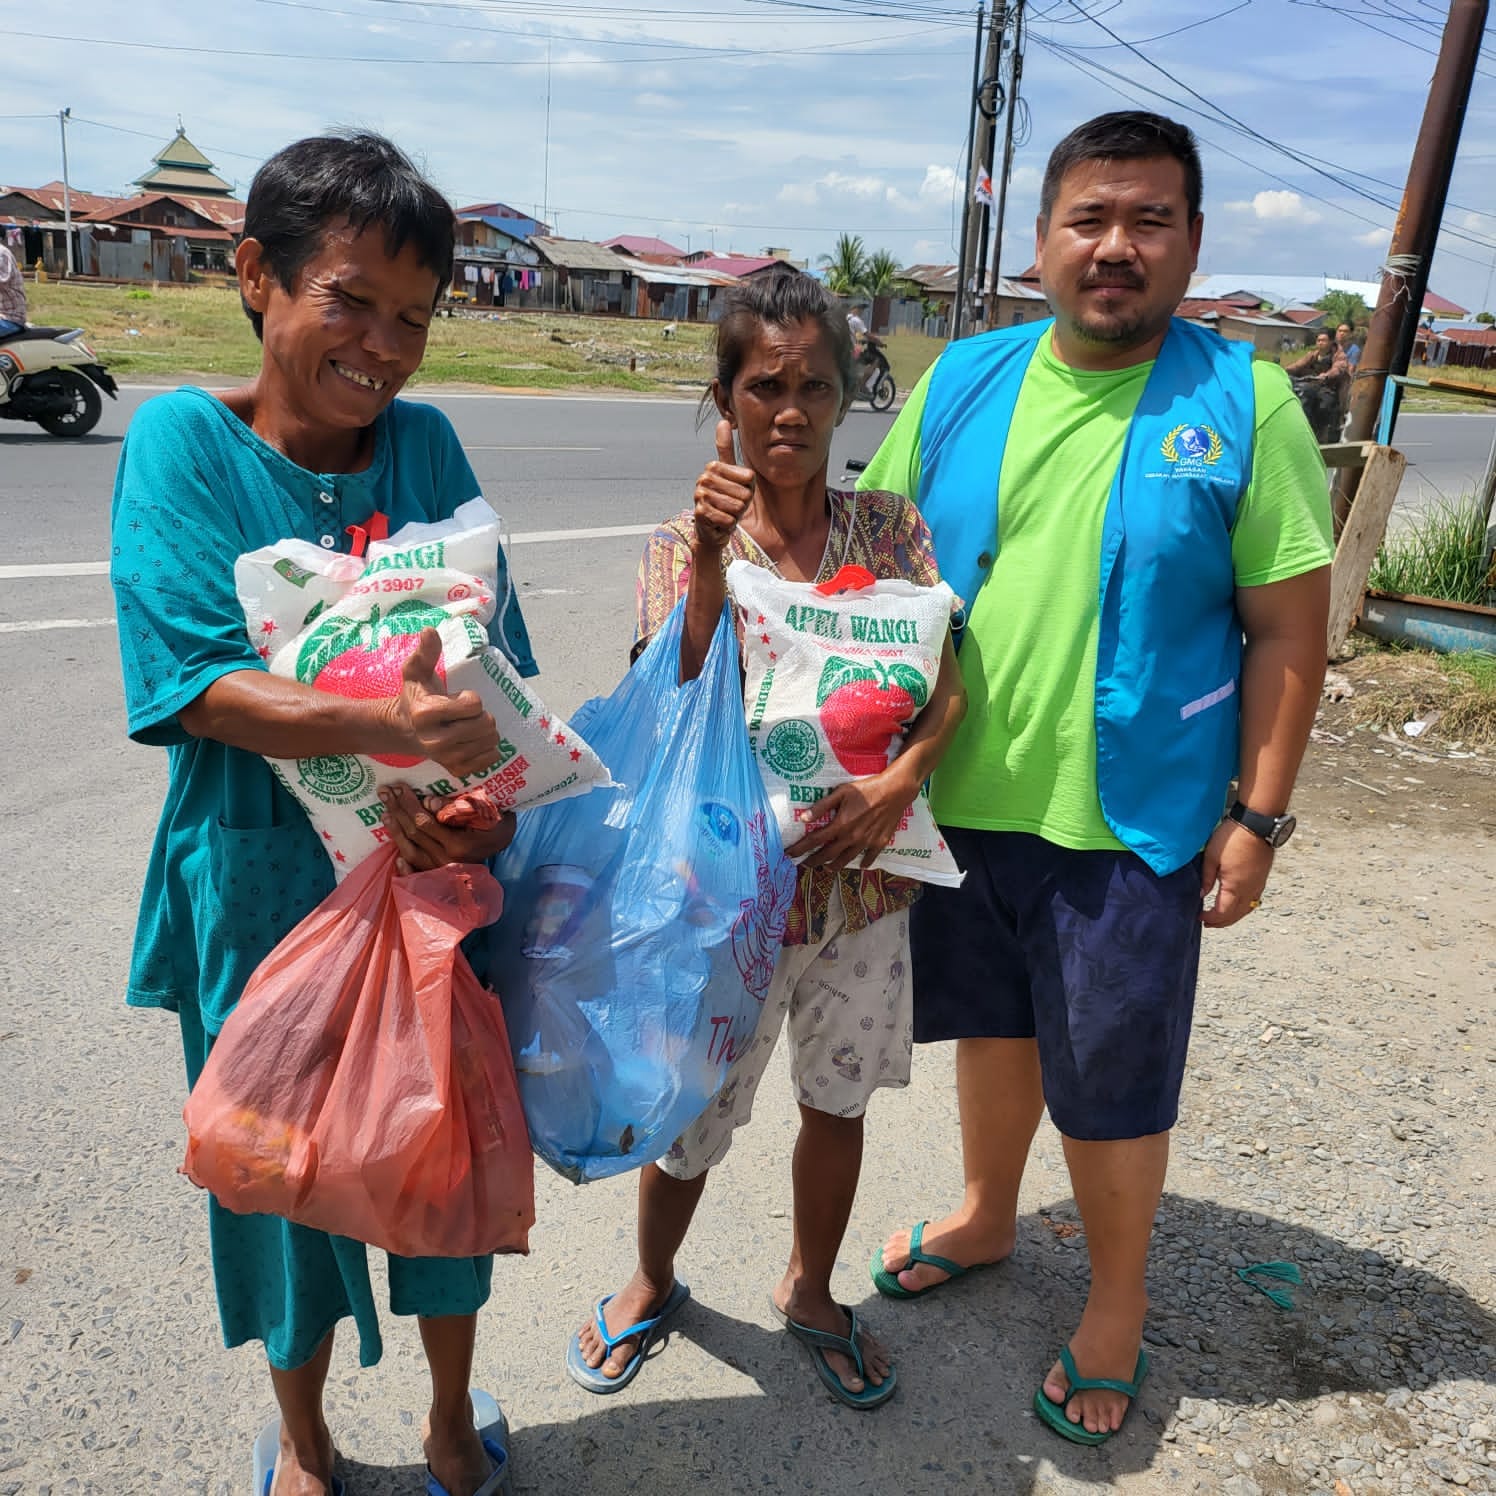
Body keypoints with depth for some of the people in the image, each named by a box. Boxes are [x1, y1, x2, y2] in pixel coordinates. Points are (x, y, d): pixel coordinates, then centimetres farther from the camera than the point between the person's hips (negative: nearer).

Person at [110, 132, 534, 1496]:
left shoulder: (426, 443, 0)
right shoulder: (183, 440, -8)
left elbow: (495, 660, -2)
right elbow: (199, 686, -18)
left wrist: (486, 784, -22)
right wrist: (385, 728, -34)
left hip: (441, 862, 2)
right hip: (266, 878, -2)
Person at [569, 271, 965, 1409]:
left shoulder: (889, 527, -1)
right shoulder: (683, 547, -6)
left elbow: (946, 683, -4)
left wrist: (902, 776, -22)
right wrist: (710, 563, -26)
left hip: (863, 875, 2)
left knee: (839, 1101, 18)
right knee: (690, 1113, 13)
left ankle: (810, 1289, 45)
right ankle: (654, 1282, 44)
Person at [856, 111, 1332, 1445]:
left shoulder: (1244, 404, -7)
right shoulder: (962, 382, 1)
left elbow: (1287, 628, -6)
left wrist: (1257, 815, -8)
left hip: (1130, 824, -3)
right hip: (961, 799, 4)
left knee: (1111, 1085, 9)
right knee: (991, 1024, 22)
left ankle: (1115, 1310, 34)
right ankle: (986, 1219, 47)